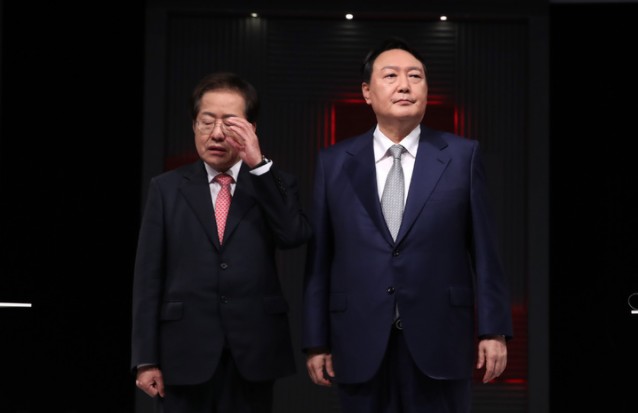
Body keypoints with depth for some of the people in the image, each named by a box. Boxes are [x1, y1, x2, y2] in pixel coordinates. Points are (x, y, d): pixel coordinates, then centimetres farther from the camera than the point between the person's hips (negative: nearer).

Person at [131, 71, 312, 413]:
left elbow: (296, 236, -13)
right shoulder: (167, 188, 7)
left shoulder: (275, 185, 8)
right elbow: (149, 277, 3)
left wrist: (259, 165, -16)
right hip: (185, 354, 0)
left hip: (253, 353, 0)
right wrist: (146, 359, -3)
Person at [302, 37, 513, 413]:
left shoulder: (463, 155, 4)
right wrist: (317, 341, 3)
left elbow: (484, 248, 2)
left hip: (438, 340, -1)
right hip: (360, 343, 1)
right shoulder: (334, 162, 6)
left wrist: (493, 329, -1)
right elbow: (320, 257, 5)